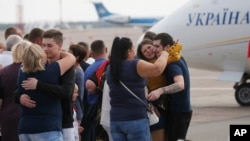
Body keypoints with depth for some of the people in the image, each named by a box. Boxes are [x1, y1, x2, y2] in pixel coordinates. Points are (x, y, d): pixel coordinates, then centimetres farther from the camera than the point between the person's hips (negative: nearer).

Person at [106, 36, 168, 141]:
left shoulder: (110, 69, 12)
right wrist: (164, 55, 0)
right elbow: (157, 68, -20)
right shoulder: (135, 65, -9)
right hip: (136, 119, -6)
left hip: (115, 119, 6)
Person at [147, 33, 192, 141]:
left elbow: (180, 84, -38)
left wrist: (160, 91, -52)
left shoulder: (173, 64, -21)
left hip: (178, 112, -10)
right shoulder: (178, 59, 8)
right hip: (182, 109, 10)